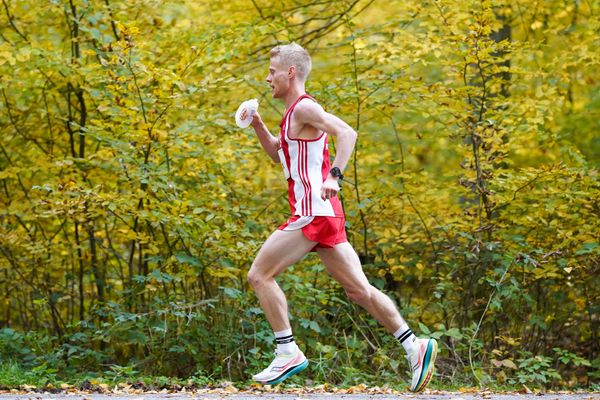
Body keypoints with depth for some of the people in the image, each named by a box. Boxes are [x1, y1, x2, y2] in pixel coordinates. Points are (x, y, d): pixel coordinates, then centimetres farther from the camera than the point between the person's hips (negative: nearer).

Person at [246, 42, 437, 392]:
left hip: (314, 214, -10)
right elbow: (279, 154, 35)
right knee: (358, 288, 6)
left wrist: (334, 176, -33)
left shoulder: (304, 108, -8)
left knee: (260, 275, -4)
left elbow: (347, 133, -23)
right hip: (325, 216, 10)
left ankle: (288, 353, -4)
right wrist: (258, 126, 21)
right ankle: (415, 346, 1)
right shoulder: (295, 113, 21)